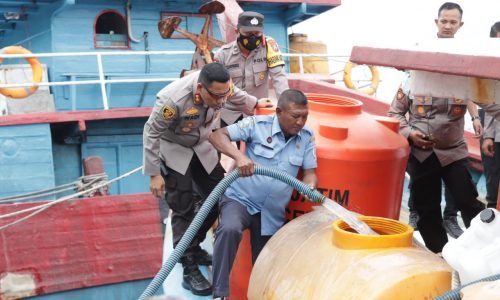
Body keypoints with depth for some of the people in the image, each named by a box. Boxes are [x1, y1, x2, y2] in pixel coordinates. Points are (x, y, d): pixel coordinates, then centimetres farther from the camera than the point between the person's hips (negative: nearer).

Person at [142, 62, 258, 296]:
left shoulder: (221, 87, -22)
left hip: (201, 147, 6)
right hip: (173, 151, -6)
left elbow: (238, 95, 4)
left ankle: (192, 247, 26)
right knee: (183, 210, -8)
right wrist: (154, 174, -20)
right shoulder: (173, 99, -38)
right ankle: (190, 270, 0)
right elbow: (152, 133, -24)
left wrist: (254, 106, 22)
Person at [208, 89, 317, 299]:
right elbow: (217, 135, -13)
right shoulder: (257, 124, -10)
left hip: (272, 213, 4)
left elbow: (310, 173, 1)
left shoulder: (307, 137, 1)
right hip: (240, 199, -4)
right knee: (230, 229, -36)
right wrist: (239, 156, -30)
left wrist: (310, 188, -23)